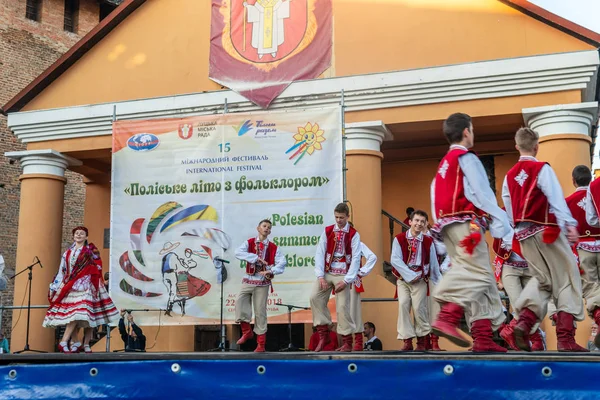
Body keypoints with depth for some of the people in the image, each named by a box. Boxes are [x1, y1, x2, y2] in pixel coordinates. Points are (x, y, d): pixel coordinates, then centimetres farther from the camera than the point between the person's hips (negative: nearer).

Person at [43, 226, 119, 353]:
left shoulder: (91, 250, 7)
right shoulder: (68, 253, 17)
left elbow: (96, 269, 1)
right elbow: (62, 271, 16)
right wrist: (54, 288, 10)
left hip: (85, 285, -3)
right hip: (69, 287, 4)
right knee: (71, 315, -4)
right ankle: (75, 343, 0)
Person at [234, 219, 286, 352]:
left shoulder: (273, 247, 1)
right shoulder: (249, 243, 2)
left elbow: (282, 262, -11)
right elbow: (238, 253, -17)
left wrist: (271, 271, -26)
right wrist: (256, 257, -23)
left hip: (263, 282, -1)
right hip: (248, 280, 1)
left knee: (260, 310, 1)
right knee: (240, 301, -18)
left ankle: (261, 343, 9)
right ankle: (247, 331, 1)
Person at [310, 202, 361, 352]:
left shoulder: (353, 234, -2)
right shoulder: (327, 231, 5)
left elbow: (356, 259, -6)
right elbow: (319, 253, 1)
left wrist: (346, 280, -12)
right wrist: (320, 276, -9)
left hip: (342, 275, -3)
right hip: (326, 273, 3)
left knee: (342, 306, -5)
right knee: (314, 297, -14)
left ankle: (347, 342, 7)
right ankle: (323, 334, -2)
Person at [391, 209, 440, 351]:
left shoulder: (428, 241, 2)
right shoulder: (399, 238, -2)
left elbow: (434, 263, 10)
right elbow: (395, 260, -10)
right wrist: (410, 275, -13)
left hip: (421, 279, 0)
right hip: (403, 278, 0)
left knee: (419, 307, -7)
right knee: (403, 305, -12)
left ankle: (422, 339, 9)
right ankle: (407, 340, -9)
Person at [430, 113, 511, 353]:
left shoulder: (444, 164, 24)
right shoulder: (467, 158, -2)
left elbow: (436, 199, 19)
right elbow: (482, 193, -12)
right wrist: (500, 221, -14)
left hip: (447, 226, 9)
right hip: (466, 225, -9)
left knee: (482, 281, 6)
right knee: (478, 274, -15)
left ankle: (483, 338, 0)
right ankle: (447, 318, -29)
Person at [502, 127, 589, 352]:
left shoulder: (509, 176, 10)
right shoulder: (542, 169, -8)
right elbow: (557, 199, -18)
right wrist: (570, 224, -23)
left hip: (523, 235, 6)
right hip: (547, 231, -6)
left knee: (543, 279, 17)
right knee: (566, 279, 3)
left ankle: (524, 321, -4)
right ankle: (565, 337, -2)